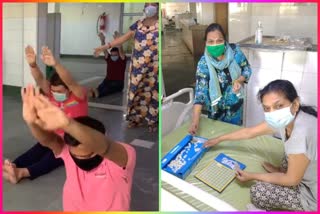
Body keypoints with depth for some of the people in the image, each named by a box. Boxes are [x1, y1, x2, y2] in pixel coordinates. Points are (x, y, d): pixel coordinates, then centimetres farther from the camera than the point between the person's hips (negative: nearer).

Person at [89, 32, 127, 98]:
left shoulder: (122, 60, -1)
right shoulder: (109, 59, 10)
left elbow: (121, 52, -19)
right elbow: (105, 51, -6)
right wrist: (102, 41, -25)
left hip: (118, 83, -3)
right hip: (108, 80, 4)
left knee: (110, 87, -36)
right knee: (101, 86, -31)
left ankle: (99, 93, -63)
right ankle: (95, 92, -61)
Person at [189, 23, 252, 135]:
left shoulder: (235, 51, -16)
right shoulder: (204, 63, -23)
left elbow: (247, 69, -1)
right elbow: (200, 92, -28)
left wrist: (239, 80, -24)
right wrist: (195, 120, -37)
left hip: (236, 104, 2)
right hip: (216, 108, -2)